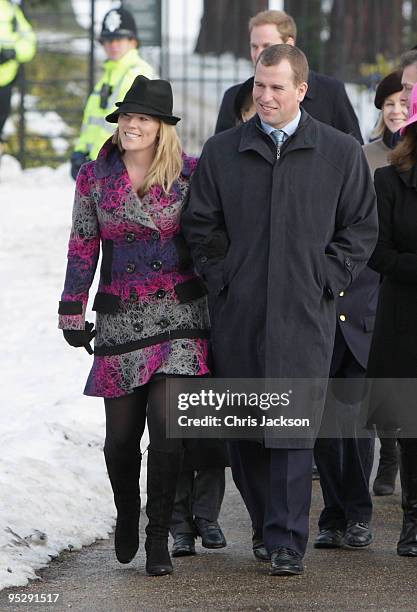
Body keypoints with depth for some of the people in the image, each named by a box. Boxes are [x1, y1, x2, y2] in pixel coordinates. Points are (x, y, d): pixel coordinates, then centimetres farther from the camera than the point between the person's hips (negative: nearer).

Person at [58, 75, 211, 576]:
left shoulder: (189, 174, 0)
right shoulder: (94, 177, 4)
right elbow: (82, 248, 8)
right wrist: (72, 312, 5)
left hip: (179, 316, -2)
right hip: (119, 319, 2)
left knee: (165, 426, -12)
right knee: (121, 433, 6)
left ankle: (158, 536, -2)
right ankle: (126, 516, 32)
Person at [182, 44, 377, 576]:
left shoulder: (341, 153, 4)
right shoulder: (221, 152, 7)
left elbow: (361, 227, 9)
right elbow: (199, 224, 13)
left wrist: (326, 279, 0)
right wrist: (220, 278, 2)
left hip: (303, 313, -2)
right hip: (237, 312, 2)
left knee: (293, 426, -8)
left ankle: (287, 541, -6)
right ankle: (265, 523, 21)